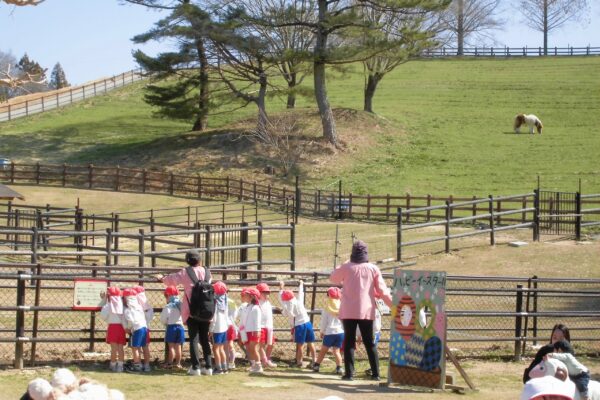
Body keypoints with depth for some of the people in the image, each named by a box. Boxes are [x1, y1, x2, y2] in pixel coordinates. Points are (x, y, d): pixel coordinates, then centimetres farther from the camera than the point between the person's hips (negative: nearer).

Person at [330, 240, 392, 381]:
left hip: (348, 311, -1)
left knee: (349, 341, 3)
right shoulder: (373, 269, 0)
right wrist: (393, 305, 8)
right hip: (366, 311, 1)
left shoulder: (346, 267, -3)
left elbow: (333, 278, 15)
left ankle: (349, 373, -4)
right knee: (369, 342, 8)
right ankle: (375, 373, 5)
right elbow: (382, 290, -1)